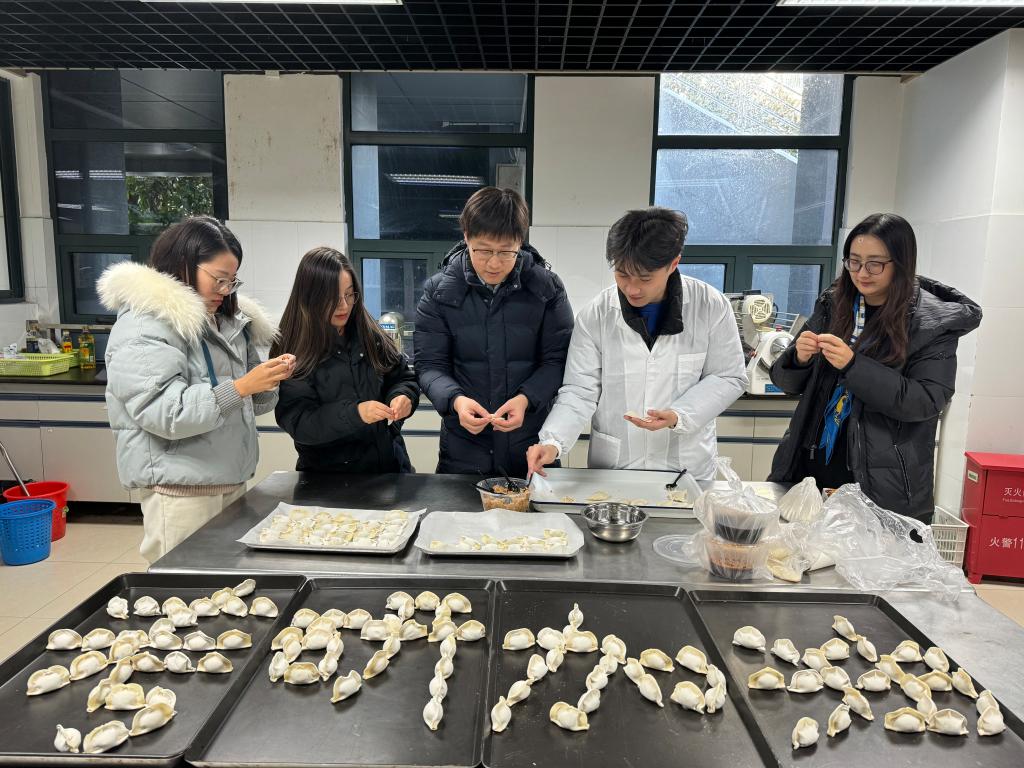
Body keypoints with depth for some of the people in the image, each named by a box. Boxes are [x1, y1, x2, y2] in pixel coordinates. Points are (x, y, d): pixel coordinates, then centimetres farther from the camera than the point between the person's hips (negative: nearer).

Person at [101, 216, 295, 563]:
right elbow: (164, 413, -20)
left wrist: (269, 380, -2)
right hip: (181, 493, -7)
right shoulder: (142, 328, -10)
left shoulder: (224, 320, 14)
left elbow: (249, 403, 19)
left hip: (232, 483, 7)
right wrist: (241, 387, -25)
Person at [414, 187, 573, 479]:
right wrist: (455, 400, -24)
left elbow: (557, 360, -4)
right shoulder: (440, 290, -5)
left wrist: (526, 398, -22)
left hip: (531, 445, 0)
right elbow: (429, 364, -4)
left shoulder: (547, 288, -6)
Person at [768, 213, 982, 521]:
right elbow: (786, 381, 6)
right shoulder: (832, 305, 3)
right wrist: (799, 358, -17)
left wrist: (853, 364, -25)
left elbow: (926, 402, -15)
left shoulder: (934, 322, -6)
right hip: (812, 466, 3)